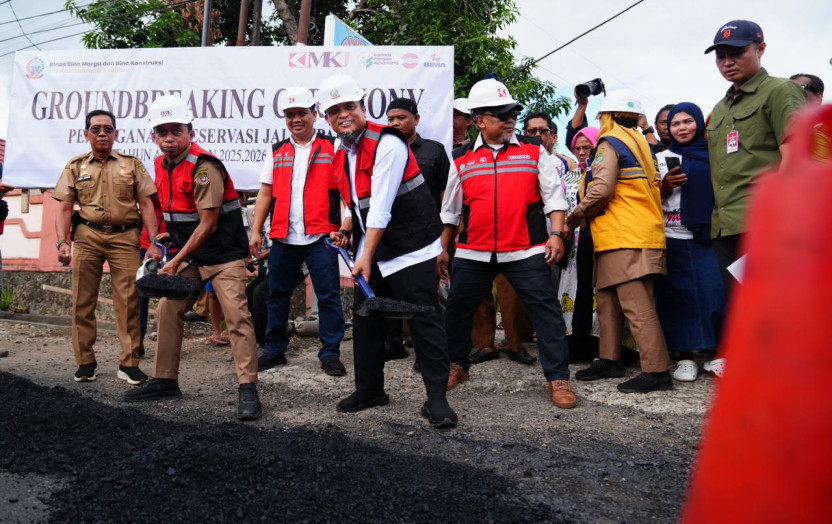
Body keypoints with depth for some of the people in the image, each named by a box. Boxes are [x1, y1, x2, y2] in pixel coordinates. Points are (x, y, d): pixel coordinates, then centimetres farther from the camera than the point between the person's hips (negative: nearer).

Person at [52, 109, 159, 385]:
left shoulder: (132, 164, 7)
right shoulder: (75, 167, 10)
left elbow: (146, 205, 4)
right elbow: (64, 209, 7)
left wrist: (154, 243, -5)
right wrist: (62, 242, -6)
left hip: (125, 238, -1)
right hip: (87, 236, 2)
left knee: (128, 300, -4)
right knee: (83, 300, 4)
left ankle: (129, 363, 4)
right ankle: (85, 361, 15)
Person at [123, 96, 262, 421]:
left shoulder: (203, 167, -19)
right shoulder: (162, 165, 7)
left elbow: (208, 224, -21)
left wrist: (176, 262, -16)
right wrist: (169, 234, 8)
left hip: (224, 253, -9)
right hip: (190, 253, 9)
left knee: (236, 316, -14)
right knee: (168, 310, 10)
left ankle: (247, 388, -10)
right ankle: (165, 381, 23)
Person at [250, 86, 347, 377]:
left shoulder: (332, 149, 3)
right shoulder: (277, 153, 14)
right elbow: (265, 194, 14)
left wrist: (345, 225, -15)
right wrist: (256, 231, 7)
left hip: (321, 236, -4)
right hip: (283, 238, 4)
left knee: (328, 296, -2)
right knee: (277, 295, 11)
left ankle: (330, 353, 8)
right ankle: (274, 350, 24)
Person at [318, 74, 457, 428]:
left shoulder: (387, 144, -17)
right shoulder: (340, 153, 9)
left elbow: (381, 207, -22)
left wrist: (366, 256, -23)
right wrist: (347, 228, 9)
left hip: (411, 249, -8)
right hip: (370, 252, 8)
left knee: (424, 322, -6)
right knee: (365, 320, 12)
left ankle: (436, 399, 2)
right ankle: (369, 389, 28)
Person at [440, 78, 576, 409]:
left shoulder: (533, 151, 6)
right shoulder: (462, 160, 9)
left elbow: (553, 195, 5)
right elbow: (450, 209, 16)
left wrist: (556, 235, -6)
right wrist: (444, 248, 16)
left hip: (526, 251, -2)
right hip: (473, 253, 2)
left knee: (546, 310, -5)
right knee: (457, 310, 10)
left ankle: (558, 378, 6)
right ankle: (457, 366, 32)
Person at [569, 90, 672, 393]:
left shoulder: (609, 144, -6)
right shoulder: (639, 144, 21)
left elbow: (602, 190, -17)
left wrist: (576, 216, -1)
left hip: (624, 237, -10)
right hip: (639, 234, 10)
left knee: (636, 306, -10)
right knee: (607, 299, 15)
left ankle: (656, 371, -8)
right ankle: (610, 360, 22)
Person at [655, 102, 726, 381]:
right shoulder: (661, 159, 10)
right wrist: (666, 187, -10)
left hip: (708, 236, 0)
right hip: (673, 240, 0)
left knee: (715, 294, -6)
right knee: (678, 296, 0)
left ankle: (716, 353, 7)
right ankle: (685, 357, 7)